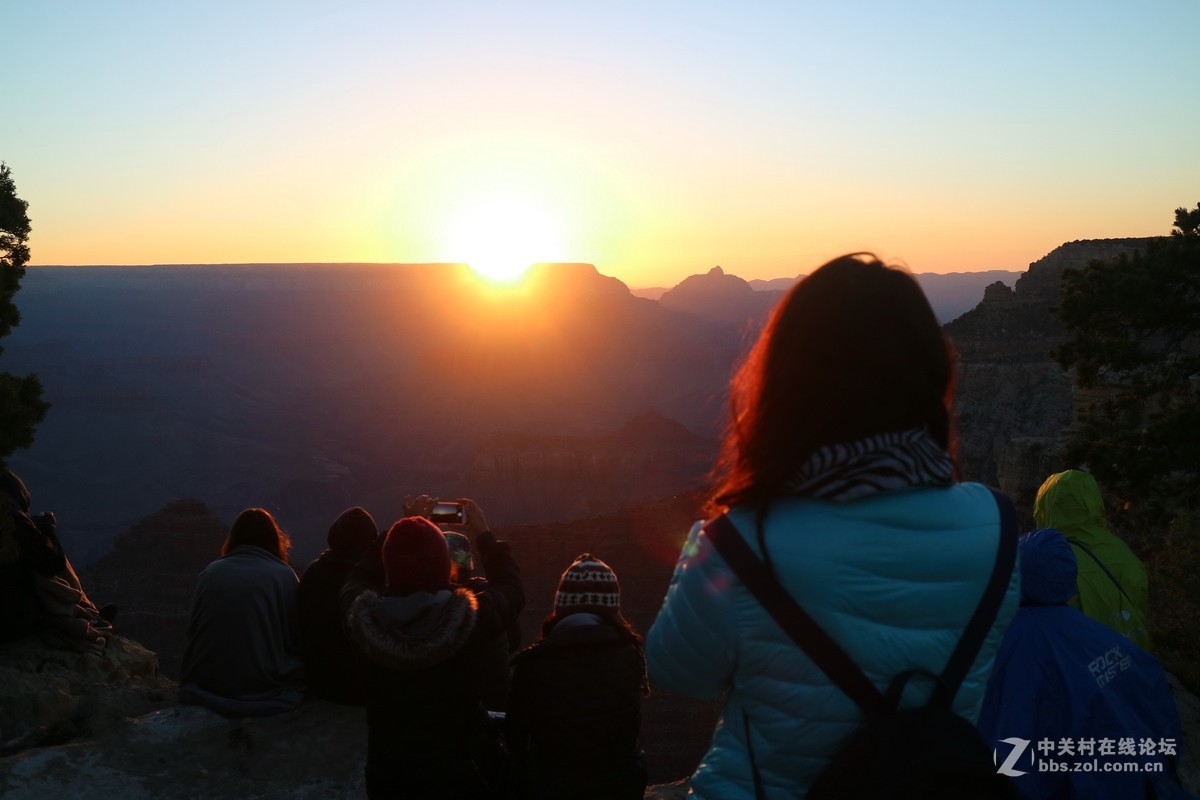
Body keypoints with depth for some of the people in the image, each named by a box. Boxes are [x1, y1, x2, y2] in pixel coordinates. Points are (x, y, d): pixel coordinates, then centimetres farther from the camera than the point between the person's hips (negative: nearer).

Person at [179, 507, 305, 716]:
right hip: (269, 693, -3)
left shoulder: (211, 573, 2)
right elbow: (298, 640, -1)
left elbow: (193, 632, 9)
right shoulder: (283, 576, -5)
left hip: (208, 692, 3)